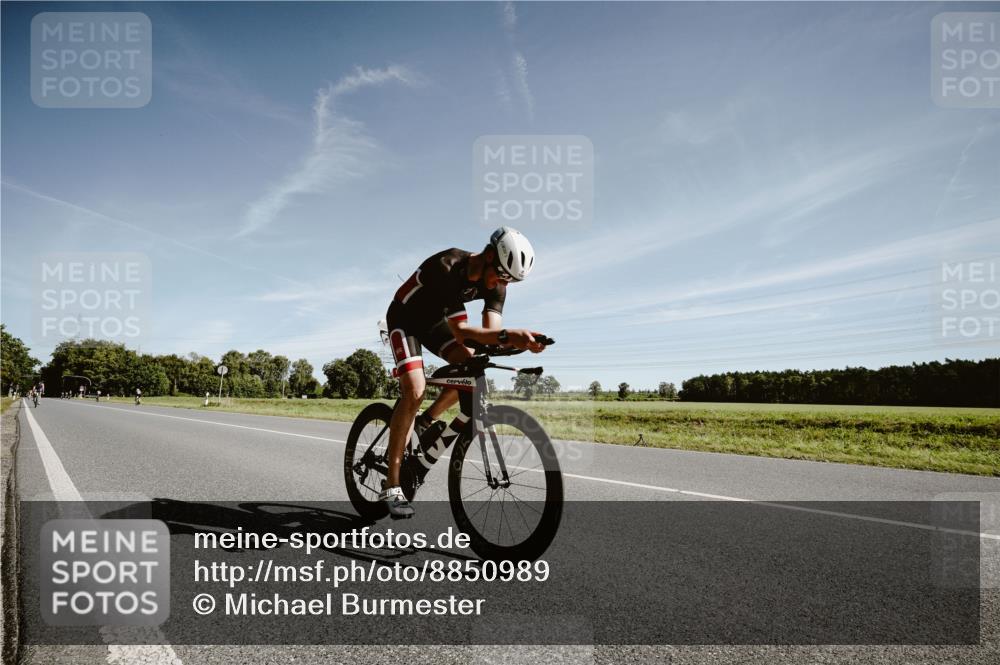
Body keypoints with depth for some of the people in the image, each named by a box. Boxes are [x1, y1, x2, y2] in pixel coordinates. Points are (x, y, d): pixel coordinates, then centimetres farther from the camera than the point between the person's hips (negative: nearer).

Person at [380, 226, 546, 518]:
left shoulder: (495, 282, -17)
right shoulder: (447, 267, -36)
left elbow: (491, 331, -24)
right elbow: (459, 330, -42)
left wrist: (520, 340, -45)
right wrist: (507, 334, -56)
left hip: (434, 320, 6)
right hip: (404, 318, -6)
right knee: (415, 390, -23)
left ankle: (426, 421, 7)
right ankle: (391, 485, -16)